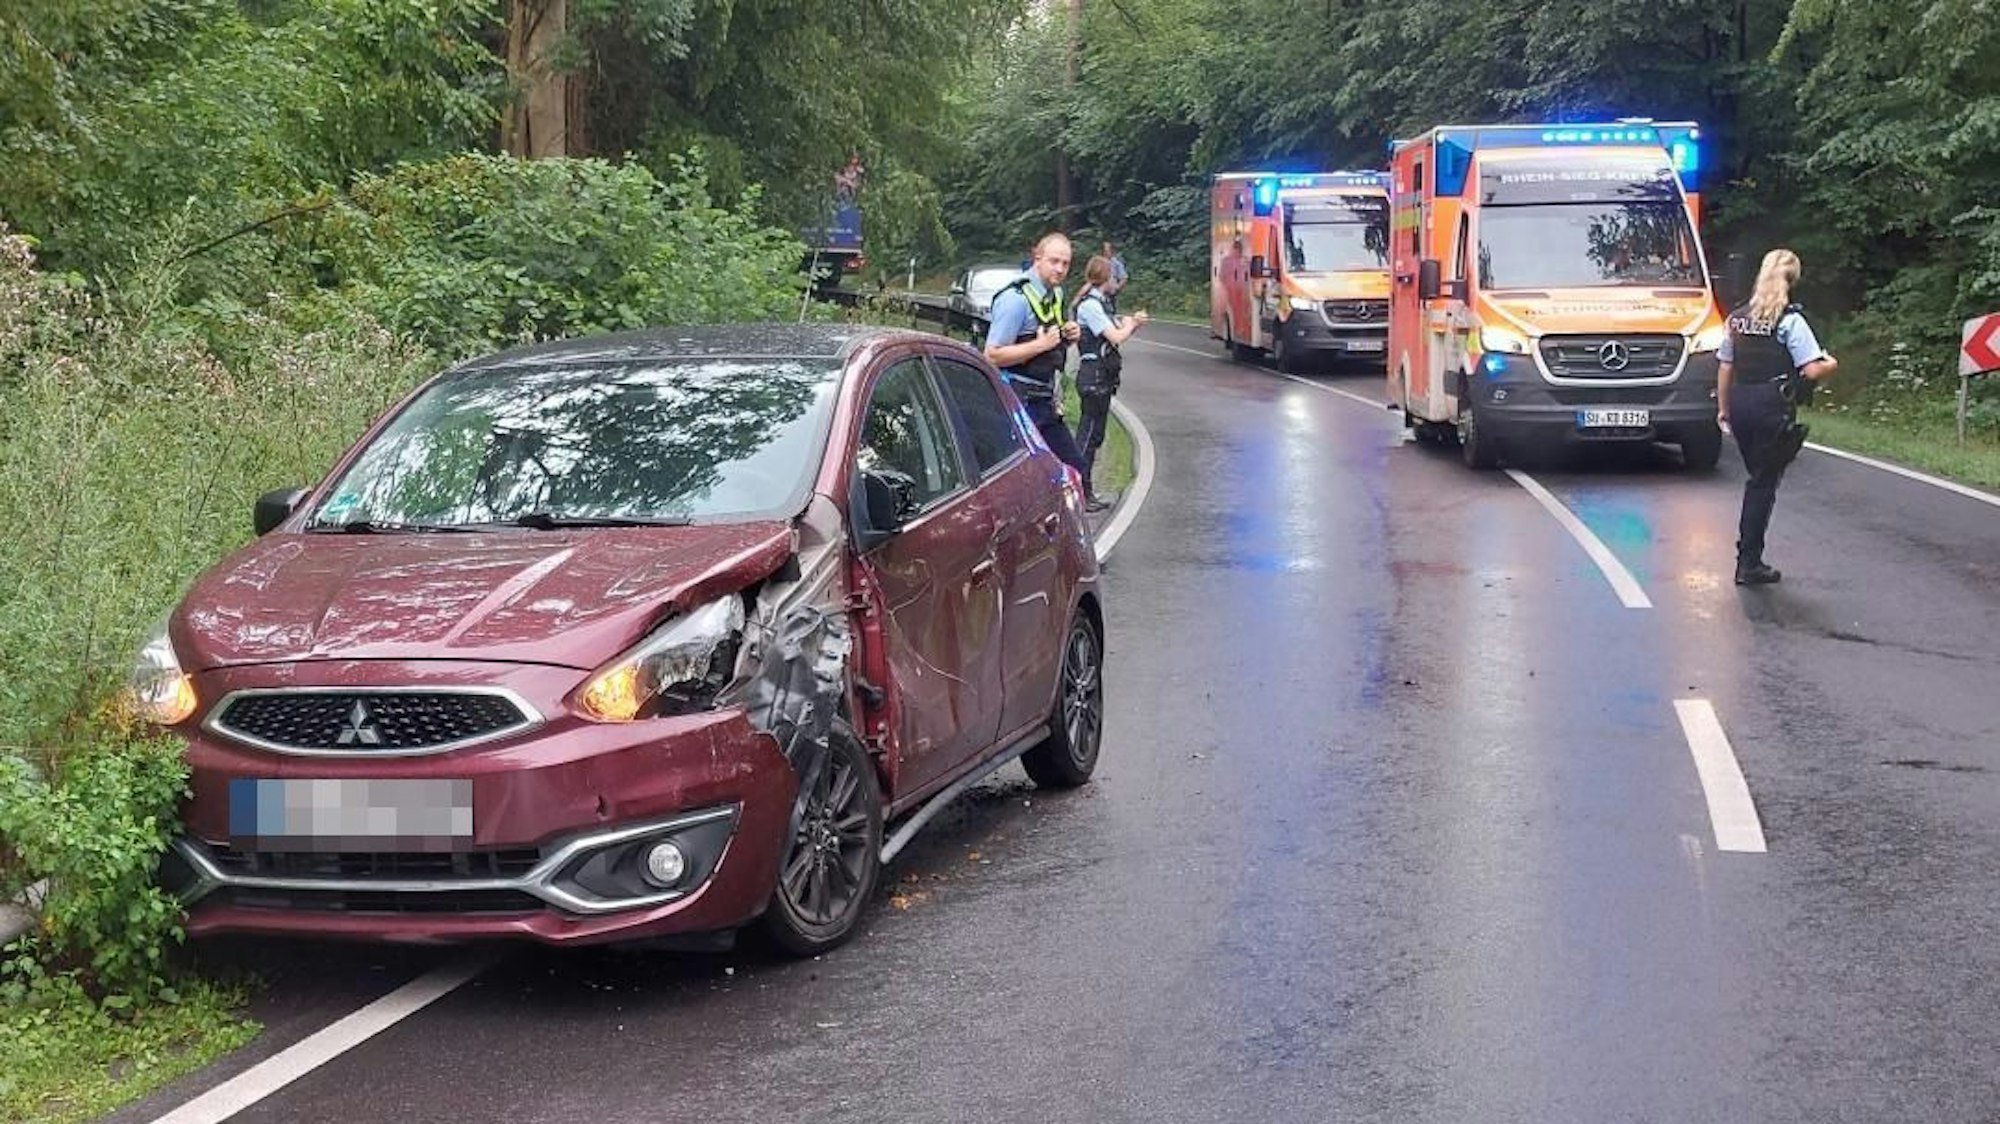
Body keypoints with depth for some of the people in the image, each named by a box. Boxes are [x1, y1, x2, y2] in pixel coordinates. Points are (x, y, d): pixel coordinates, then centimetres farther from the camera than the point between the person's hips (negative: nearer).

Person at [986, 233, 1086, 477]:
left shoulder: (1055, 294, 12)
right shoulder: (1016, 299, -17)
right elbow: (992, 355, -21)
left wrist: (1066, 335, 4)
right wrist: (1040, 344, -22)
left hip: (1044, 401, 9)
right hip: (1018, 401, -9)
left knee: (1074, 466, 11)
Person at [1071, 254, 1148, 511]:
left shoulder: (1101, 302, 17)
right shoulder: (1090, 305, -15)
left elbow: (1116, 333, 14)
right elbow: (1116, 337, -18)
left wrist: (1132, 322, -2)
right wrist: (1131, 324, -1)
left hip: (1101, 376, 10)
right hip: (1094, 376, -10)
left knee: (1093, 434, 12)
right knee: (1089, 434, -8)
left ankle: (1085, 492, 17)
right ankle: (1080, 494, -6)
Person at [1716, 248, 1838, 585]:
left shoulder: (1738, 317, 10)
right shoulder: (1790, 320, -8)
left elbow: (1725, 366, 14)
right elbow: (1811, 370, -13)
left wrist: (1723, 407, 22)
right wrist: (1830, 364, 9)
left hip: (1739, 403, 6)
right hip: (1772, 406, -6)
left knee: (1757, 479, 17)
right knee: (1764, 484, 1)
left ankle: (1749, 557, 18)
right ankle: (1749, 564, 2)